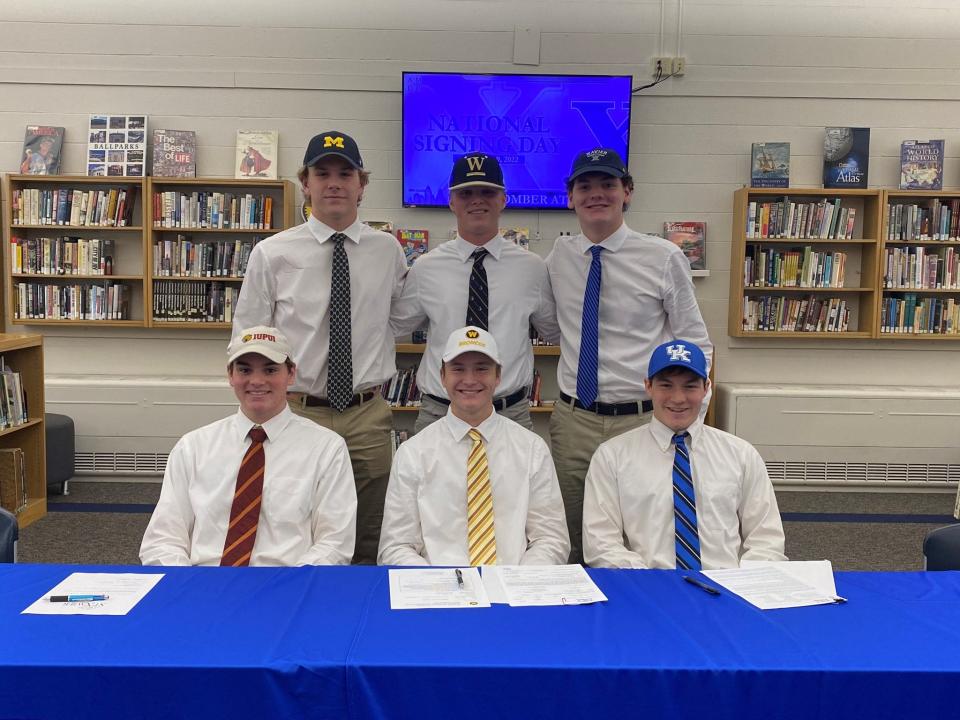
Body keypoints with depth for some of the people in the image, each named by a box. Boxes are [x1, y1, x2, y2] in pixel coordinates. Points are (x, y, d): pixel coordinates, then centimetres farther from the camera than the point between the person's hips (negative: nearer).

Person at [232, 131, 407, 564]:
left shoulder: (388, 251, 4)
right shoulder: (271, 254, -1)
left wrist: (381, 373, 9)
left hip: (368, 415, 2)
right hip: (296, 413, -1)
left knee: (370, 544, 11)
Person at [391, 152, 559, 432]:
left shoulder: (532, 267, 2)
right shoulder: (425, 268, 1)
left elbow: (556, 332, 14)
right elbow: (395, 327, 12)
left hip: (512, 413, 0)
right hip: (439, 413, 0)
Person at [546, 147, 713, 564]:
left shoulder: (663, 258, -4)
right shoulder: (558, 256, 5)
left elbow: (696, 345, 1)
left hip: (643, 421, -2)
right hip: (573, 420, 3)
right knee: (568, 543, 12)